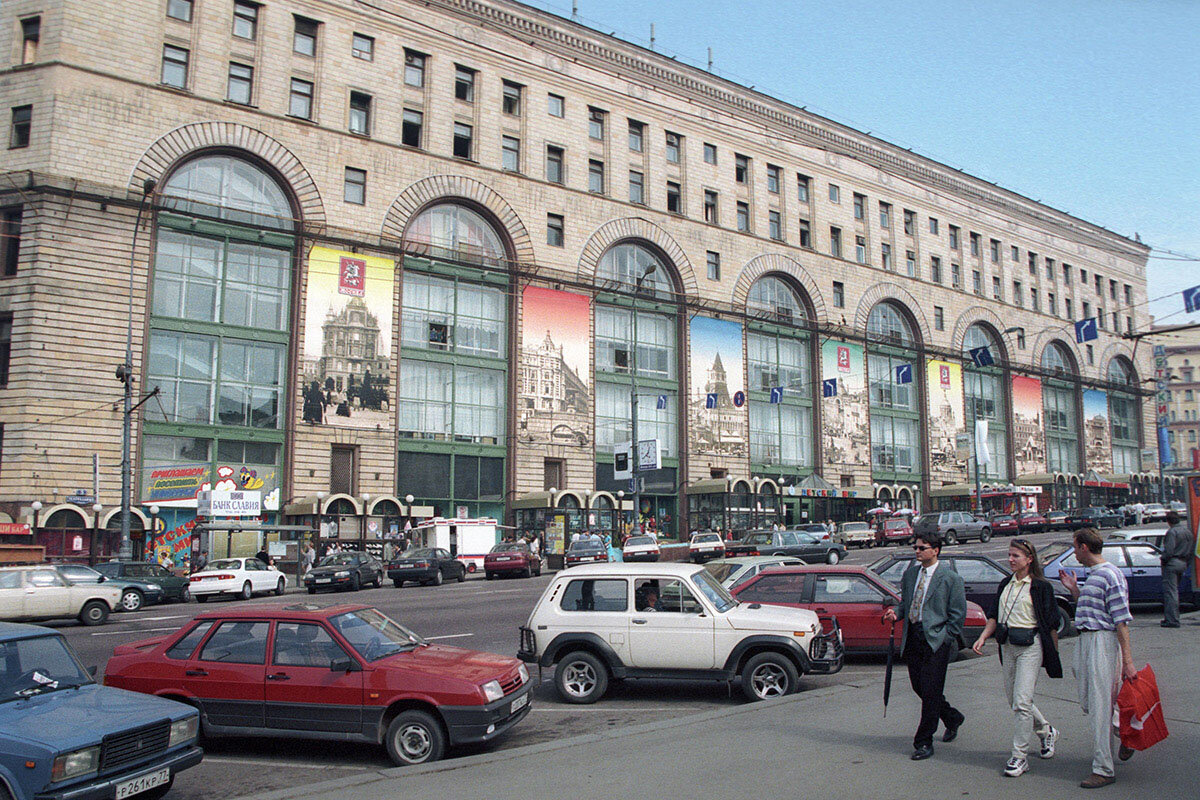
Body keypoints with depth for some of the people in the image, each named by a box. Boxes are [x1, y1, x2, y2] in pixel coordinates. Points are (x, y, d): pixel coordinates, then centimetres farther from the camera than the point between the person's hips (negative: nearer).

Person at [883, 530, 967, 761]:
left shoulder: (950, 578, -5)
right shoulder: (910, 574, 11)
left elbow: (958, 614, -3)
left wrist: (945, 638, -9)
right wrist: (896, 613, -1)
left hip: (936, 640, -6)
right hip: (912, 637, 6)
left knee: (930, 690, -5)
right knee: (919, 687, 11)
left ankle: (924, 743, 5)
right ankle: (952, 718, 37)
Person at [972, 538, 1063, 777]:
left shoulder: (1041, 586, -6)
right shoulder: (1005, 584, 12)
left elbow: (1051, 623, -4)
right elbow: (994, 616, 14)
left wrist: (1054, 655, -4)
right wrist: (983, 637, 0)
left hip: (1030, 645, -7)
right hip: (1007, 645, 7)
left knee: (1022, 701, -10)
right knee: (1013, 699, 14)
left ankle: (1020, 756, -2)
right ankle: (1046, 731, 39)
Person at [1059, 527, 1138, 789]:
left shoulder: (1110, 576, -14)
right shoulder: (1092, 575, 15)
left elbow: (1121, 620, -18)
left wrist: (1127, 661, -20)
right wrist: (1074, 590, 16)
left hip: (1103, 642, -9)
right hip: (1084, 641, 10)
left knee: (1100, 706, -4)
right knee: (1088, 703, 16)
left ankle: (1103, 770, 4)